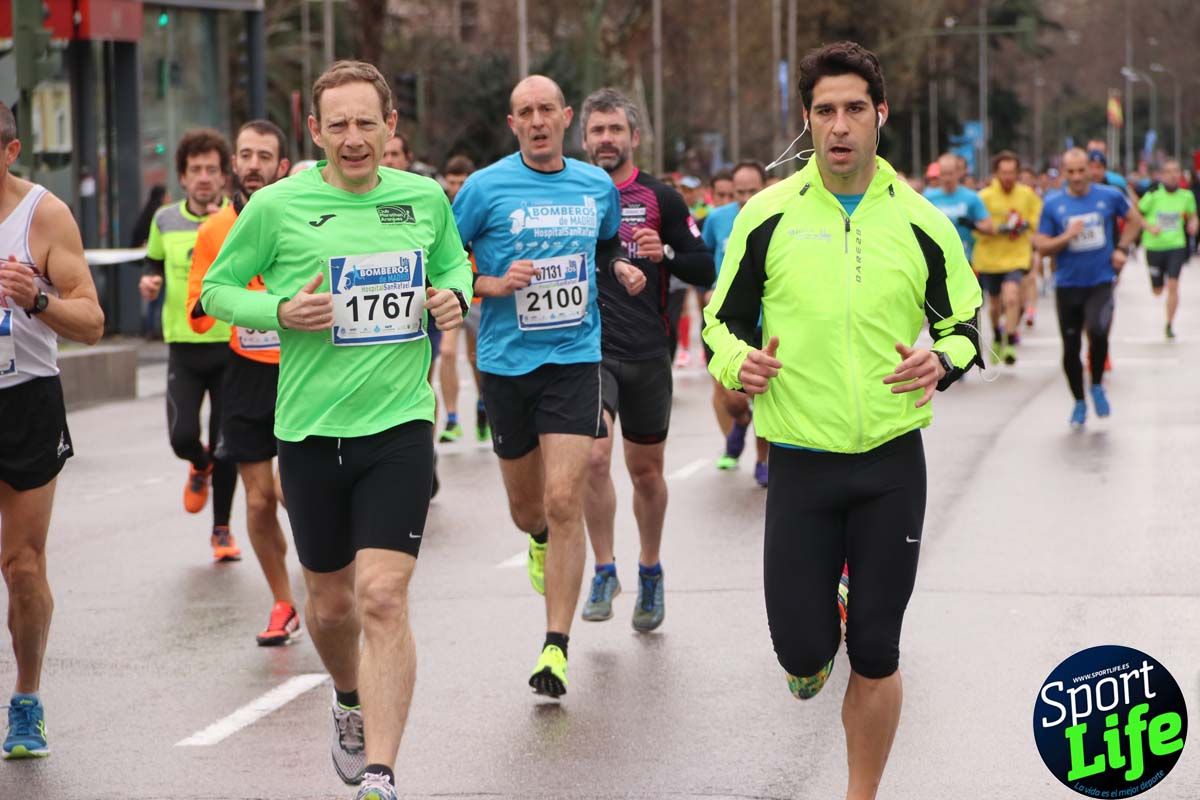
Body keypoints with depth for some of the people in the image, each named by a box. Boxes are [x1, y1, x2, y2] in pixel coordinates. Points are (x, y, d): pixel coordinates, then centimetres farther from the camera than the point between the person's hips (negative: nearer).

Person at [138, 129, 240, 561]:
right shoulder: (165, 220, 5)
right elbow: (154, 262, 22)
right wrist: (149, 281, 0)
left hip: (231, 345, -2)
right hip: (184, 346, 2)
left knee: (227, 447, 1)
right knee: (182, 436, -9)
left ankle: (222, 529, 19)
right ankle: (201, 467, 29)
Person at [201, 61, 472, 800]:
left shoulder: (425, 198, 2)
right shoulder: (277, 206, -5)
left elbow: (454, 262, 21)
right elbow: (216, 289, 5)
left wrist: (455, 294, -2)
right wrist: (280, 312, -14)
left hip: (399, 426, 0)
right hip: (311, 430, 1)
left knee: (383, 596, -13)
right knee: (331, 602, 15)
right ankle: (352, 704, 47)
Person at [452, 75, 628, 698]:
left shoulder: (597, 186, 5)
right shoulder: (486, 187, -4)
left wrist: (622, 269, 4)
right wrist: (494, 285, -16)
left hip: (574, 359, 0)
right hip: (506, 362, 0)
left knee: (563, 501, -13)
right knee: (526, 507, 13)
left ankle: (556, 648, -8)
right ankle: (540, 542, 53)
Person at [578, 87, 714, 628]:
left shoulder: (661, 199, 3)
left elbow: (705, 270, 1)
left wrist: (665, 254, -17)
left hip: (648, 355, 0)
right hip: (589, 352, 0)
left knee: (646, 471, 10)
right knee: (594, 455, -20)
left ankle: (649, 570, 32)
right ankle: (604, 571, -6)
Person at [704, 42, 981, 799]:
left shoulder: (922, 223, -1)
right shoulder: (768, 215, -2)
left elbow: (965, 325, 8)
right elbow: (723, 318, 7)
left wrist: (942, 360, -14)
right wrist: (737, 361, -15)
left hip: (893, 464, 0)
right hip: (801, 463, 0)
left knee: (876, 657, 4)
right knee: (799, 648, -1)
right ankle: (821, 640, 37)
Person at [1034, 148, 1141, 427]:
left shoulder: (1110, 196, -2)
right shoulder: (1053, 204, -2)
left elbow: (1134, 219, 16)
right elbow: (1041, 245, -1)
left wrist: (1122, 249, 3)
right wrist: (1066, 237, -18)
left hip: (1101, 281, -1)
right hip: (1068, 285, 2)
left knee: (1098, 332, -25)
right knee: (1071, 348, 5)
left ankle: (1097, 387, 1)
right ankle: (1079, 402, 26)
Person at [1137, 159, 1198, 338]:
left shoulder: (1186, 196, -1)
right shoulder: (1153, 195, -10)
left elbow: (1192, 215, 15)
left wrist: (1193, 224, -7)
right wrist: (1149, 227, -18)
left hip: (1176, 245, 1)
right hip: (1154, 247, -1)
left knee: (1173, 286, -13)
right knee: (1157, 291, 11)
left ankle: (1170, 325, -2)